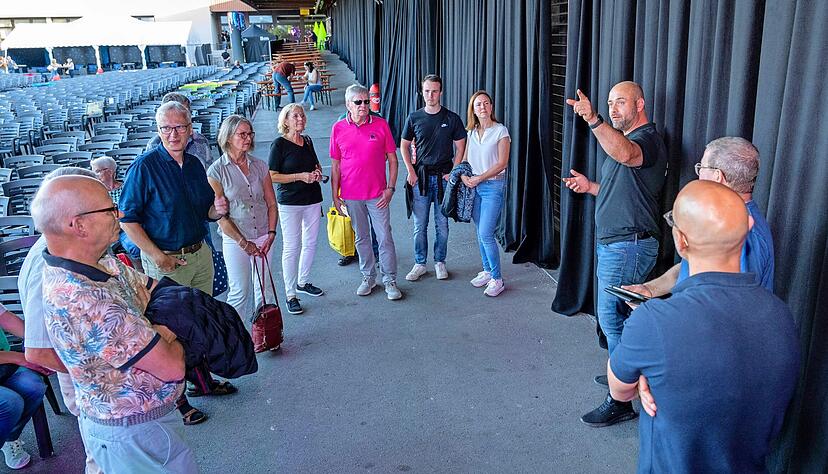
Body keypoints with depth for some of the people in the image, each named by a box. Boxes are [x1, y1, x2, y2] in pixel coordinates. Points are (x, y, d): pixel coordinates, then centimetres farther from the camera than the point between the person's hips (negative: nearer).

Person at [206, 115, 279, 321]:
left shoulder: (259, 166, 4)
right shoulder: (216, 171, -7)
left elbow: (271, 204, 8)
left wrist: (271, 234, -5)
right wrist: (243, 242, -12)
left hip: (263, 237, 4)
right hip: (235, 240, -3)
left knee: (264, 290, 10)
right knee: (239, 292, 3)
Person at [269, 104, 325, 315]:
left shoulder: (307, 141, 9)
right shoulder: (279, 144, -8)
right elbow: (272, 176, -12)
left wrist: (317, 173, 1)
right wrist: (300, 176, -19)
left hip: (313, 199, 6)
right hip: (290, 203, -6)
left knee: (310, 243, 14)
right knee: (291, 247, -2)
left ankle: (303, 282, 33)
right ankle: (290, 294, 7)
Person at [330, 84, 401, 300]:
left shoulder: (381, 125, -2)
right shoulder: (338, 128, 1)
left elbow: (392, 159, 2)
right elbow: (335, 165, 6)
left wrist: (390, 188, -6)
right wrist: (335, 195, 3)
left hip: (377, 194, -1)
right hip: (351, 195, 2)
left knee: (385, 238, 1)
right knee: (361, 238, 13)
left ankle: (390, 281, 13)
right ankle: (368, 277, 27)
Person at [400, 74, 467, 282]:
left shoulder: (452, 119, -2)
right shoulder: (414, 118, 1)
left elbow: (460, 147, 3)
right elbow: (404, 146, 9)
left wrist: (452, 172, -6)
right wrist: (411, 171, -1)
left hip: (443, 177, 0)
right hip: (420, 177, 1)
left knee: (442, 224, 7)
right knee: (419, 225, 6)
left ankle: (440, 262, 23)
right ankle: (420, 263, 19)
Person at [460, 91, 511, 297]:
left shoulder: (500, 131, -6)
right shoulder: (472, 132, 9)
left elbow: (502, 163, -11)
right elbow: (465, 159, 11)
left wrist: (479, 178, -14)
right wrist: (464, 175, -10)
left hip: (493, 185, -6)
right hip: (473, 186, 6)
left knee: (486, 234, -10)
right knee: (481, 233, 12)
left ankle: (497, 279, 1)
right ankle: (487, 271, 26)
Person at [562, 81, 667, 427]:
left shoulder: (648, 139, -15)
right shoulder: (623, 140, 19)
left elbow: (625, 154, -41)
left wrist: (593, 120, -55)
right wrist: (590, 187, 11)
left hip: (628, 246, -11)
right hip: (612, 243, 11)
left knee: (613, 319, -7)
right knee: (619, 316, 20)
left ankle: (620, 402, 3)